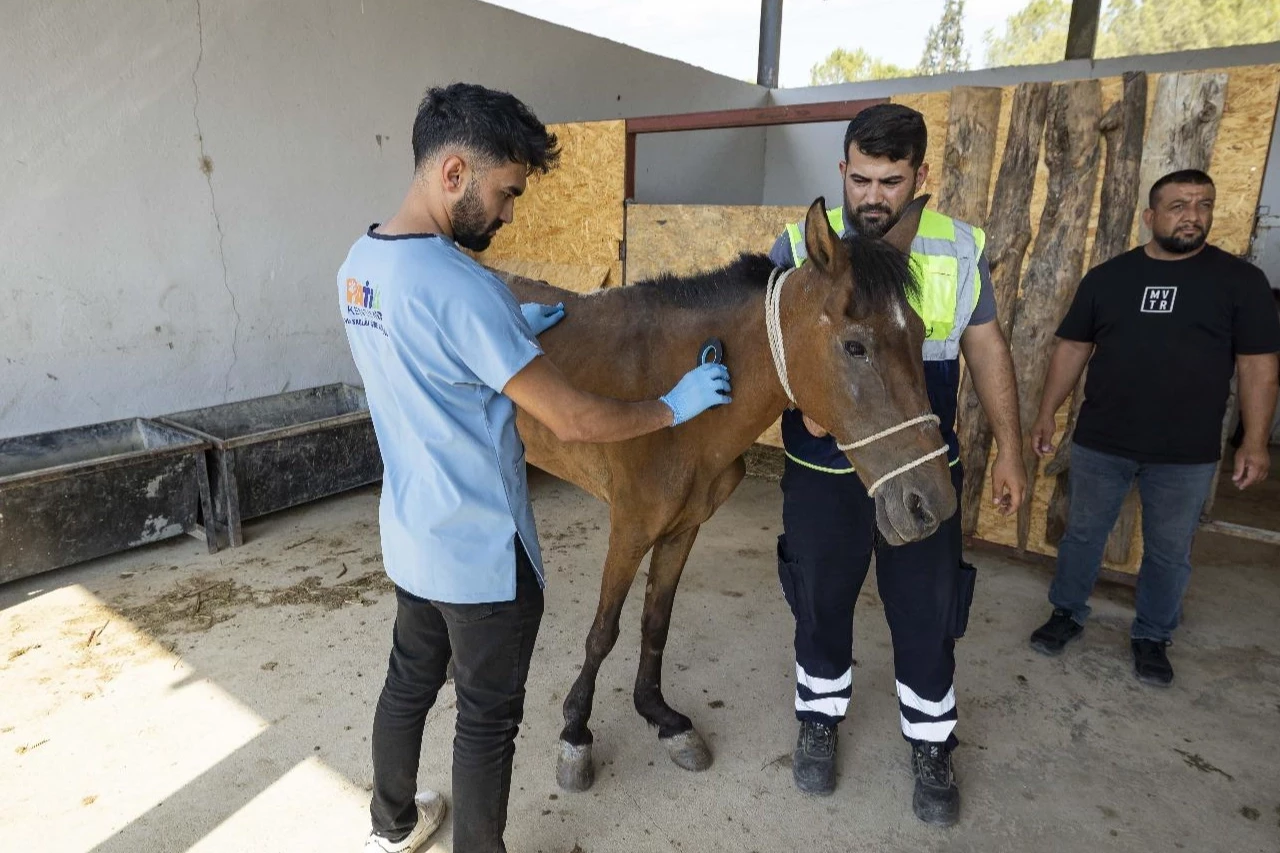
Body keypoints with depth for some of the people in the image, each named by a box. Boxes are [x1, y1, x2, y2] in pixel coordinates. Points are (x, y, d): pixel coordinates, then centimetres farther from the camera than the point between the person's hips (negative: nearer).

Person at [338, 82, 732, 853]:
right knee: (488, 717, 12)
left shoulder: (360, 264, 1)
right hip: (482, 552, -9)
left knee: (409, 680, 27)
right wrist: (675, 407, -9)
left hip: (410, 536, 9)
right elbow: (573, 420, -23)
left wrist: (510, 327, 16)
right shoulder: (462, 287, -27)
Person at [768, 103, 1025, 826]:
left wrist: (1010, 450, 5)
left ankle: (932, 748, 35)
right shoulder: (801, 246, -7)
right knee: (821, 603, 14)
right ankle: (820, 723, 39)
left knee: (928, 614, 11)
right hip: (823, 471, 0)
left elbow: (987, 349, 6)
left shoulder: (962, 249, -3)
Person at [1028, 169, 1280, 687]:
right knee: (1083, 534, 13)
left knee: (1169, 553, 12)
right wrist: (1046, 414, 1)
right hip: (1100, 443, 1)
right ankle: (1067, 614, 32)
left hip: (1187, 455, -1)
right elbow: (1072, 348, 5)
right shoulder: (1106, 277, 2)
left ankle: (1151, 638, 31)